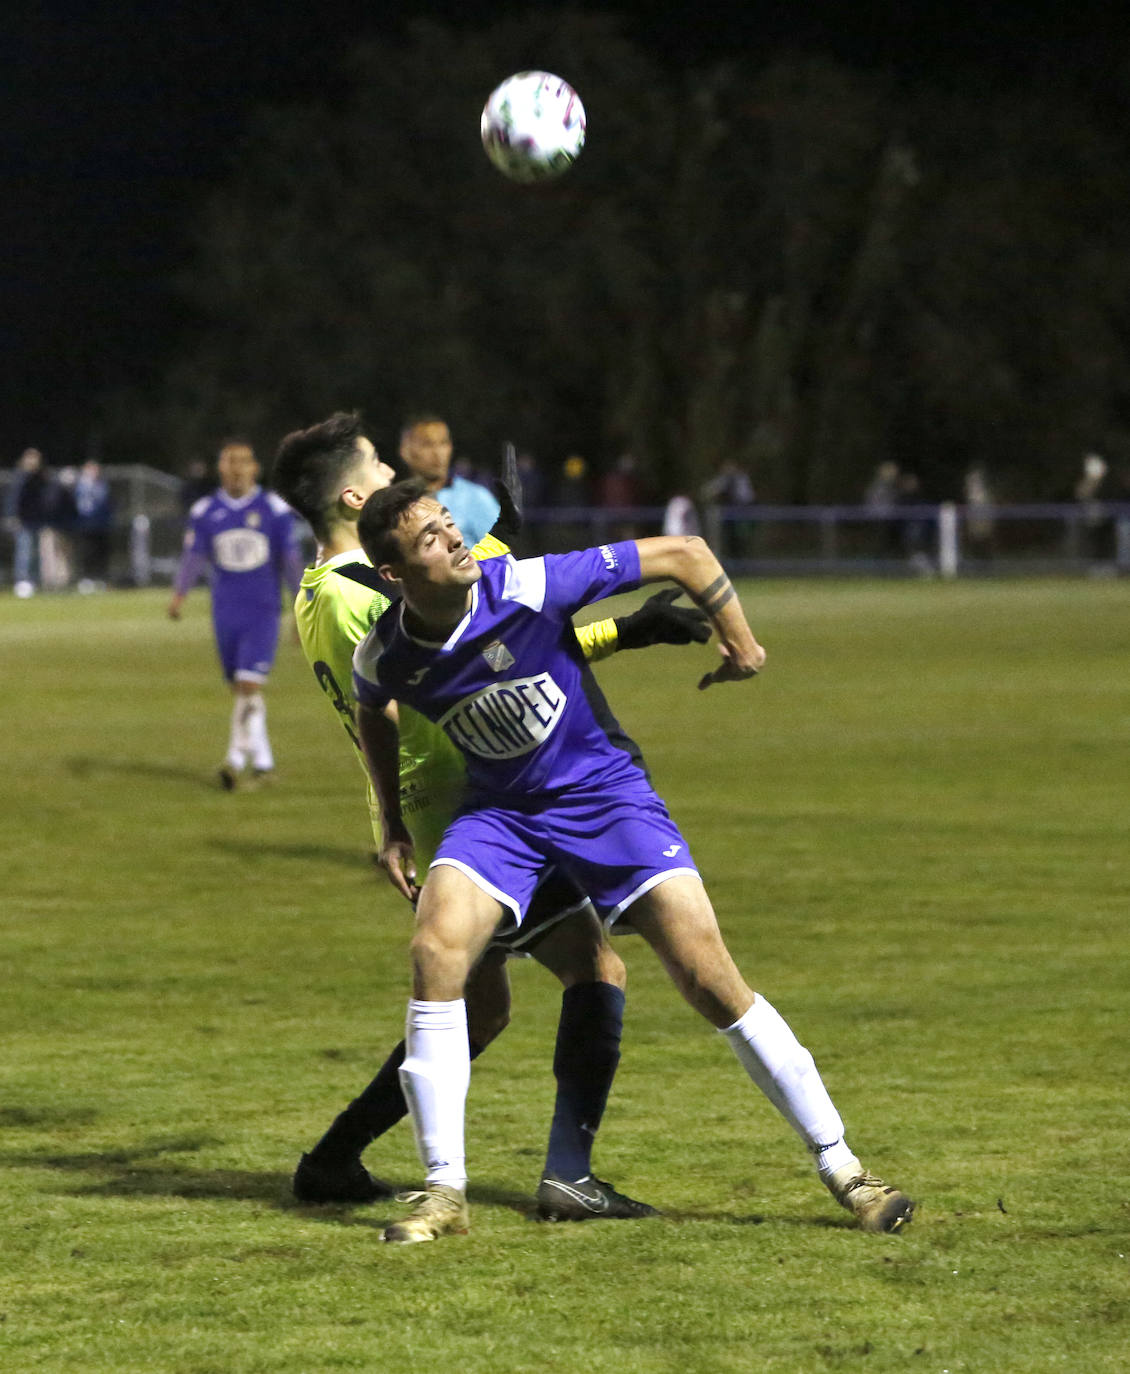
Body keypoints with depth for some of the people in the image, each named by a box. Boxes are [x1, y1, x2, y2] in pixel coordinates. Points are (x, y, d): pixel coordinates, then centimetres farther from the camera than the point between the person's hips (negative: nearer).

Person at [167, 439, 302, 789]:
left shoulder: (275, 509, -1)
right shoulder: (204, 512, 4)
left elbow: (290, 562, 4)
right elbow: (193, 558, 3)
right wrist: (179, 594, -14)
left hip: (263, 612, -3)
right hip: (225, 612, 3)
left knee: (249, 684, -16)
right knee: (240, 689, 7)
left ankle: (237, 757, -15)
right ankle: (263, 763, 18)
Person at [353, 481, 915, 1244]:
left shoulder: (529, 588, -25)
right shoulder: (384, 656, -13)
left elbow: (685, 555, -16)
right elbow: (375, 713, 15)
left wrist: (740, 643, -3)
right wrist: (394, 825, 15)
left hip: (602, 791, -3)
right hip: (499, 811, 3)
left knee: (710, 976, -13)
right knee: (436, 951, -23)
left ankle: (840, 1167, -2)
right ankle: (445, 1191, -13)